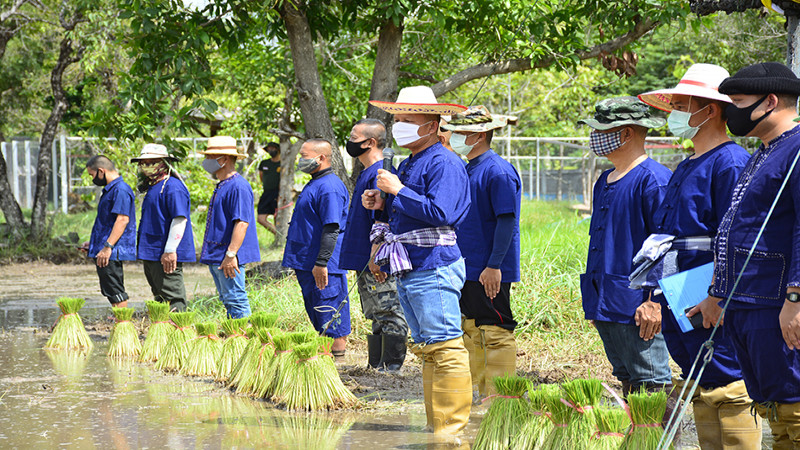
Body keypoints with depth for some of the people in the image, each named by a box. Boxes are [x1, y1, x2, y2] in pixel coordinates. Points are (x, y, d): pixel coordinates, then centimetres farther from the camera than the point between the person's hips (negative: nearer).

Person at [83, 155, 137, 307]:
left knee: (115, 292, -9)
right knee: (110, 292, 12)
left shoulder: (120, 190, -14)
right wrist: (94, 244, 25)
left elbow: (122, 220, -22)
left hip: (112, 254, -11)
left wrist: (108, 247, -26)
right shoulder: (109, 190, 19)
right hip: (105, 253, 11)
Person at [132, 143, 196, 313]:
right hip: (152, 254, 11)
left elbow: (180, 219, -21)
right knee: (160, 297, 15)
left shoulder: (173, 187, -14)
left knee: (173, 297, -9)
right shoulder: (152, 187, 18)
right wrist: (144, 252, 26)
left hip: (167, 256, -11)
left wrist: (170, 250, -25)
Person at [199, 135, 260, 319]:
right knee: (228, 302, 13)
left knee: (236, 302, -9)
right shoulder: (222, 186, 17)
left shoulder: (238, 187, -16)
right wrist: (208, 252, 24)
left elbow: (242, 222, -22)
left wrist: (230, 255, -26)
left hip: (228, 258, -11)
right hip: (216, 257, 11)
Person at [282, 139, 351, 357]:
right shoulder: (315, 184, 17)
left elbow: (332, 229, -22)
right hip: (307, 263, 11)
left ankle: (336, 354, -3)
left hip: (324, 266, -11)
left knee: (329, 312, -7)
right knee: (316, 313, 15)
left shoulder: (329, 187, -17)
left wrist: (321, 263, -25)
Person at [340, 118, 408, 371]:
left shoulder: (380, 174, -16)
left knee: (389, 316, -5)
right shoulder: (368, 173, 16)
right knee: (378, 317, 14)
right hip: (366, 264, 11)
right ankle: (376, 367, 20)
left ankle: (391, 368, -3)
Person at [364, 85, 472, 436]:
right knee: (426, 350, 11)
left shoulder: (444, 163, -10)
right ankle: (436, 426, 15)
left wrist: (398, 191, -17)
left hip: (434, 269, -10)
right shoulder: (407, 165, 19)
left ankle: (452, 427, -9)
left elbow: (440, 213, -23)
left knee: (445, 348, -10)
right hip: (407, 271, 10)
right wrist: (382, 205, 6)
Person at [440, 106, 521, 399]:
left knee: (495, 331, -4)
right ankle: (477, 393, 20)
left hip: (490, 273, -9)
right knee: (471, 331, 13)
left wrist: (494, 266, -22)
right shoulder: (467, 171, 14)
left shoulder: (498, 172, -14)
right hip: (467, 269, 9)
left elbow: (507, 220, -18)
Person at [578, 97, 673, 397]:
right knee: (628, 385, 12)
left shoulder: (653, 179, -11)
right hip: (606, 306, 9)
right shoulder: (604, 181, 17)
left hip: (637, 307, -9)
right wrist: (593, 302, 21)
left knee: (651, 387, -7)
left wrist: (655, 302, -19)